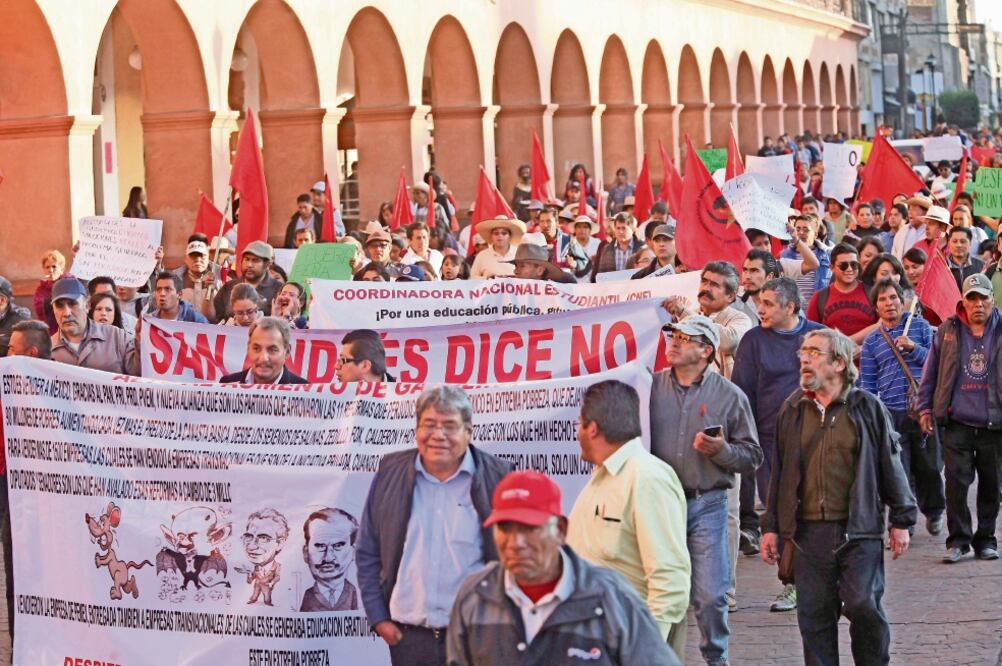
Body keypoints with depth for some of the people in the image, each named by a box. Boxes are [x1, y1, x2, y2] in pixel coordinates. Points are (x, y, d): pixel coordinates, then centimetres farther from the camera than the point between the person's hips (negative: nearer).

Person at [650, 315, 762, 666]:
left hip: (706, 505, -2)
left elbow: (752, 456, 2)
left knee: (710, 597, -3)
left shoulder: (730, 396, 1)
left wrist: (721, 450, -15)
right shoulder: (651, 387, 5)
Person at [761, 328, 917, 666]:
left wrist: (901, 520, 3)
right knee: (814, 614, 5)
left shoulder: (866, 407, 0)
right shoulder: (793, 409, 9)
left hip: (859, 530, -3)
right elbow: (779, 471, 13)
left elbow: (890, 464, 3)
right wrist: (771, 527, 11)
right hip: (808, 532, 3)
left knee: (864, 606, -9)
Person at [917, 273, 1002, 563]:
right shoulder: (947, 332, 6)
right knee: (956, 482, -5)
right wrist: (924, 408, 6)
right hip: (957, 423, 0)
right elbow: (930, 373, 10)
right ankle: (958, 539, 4)